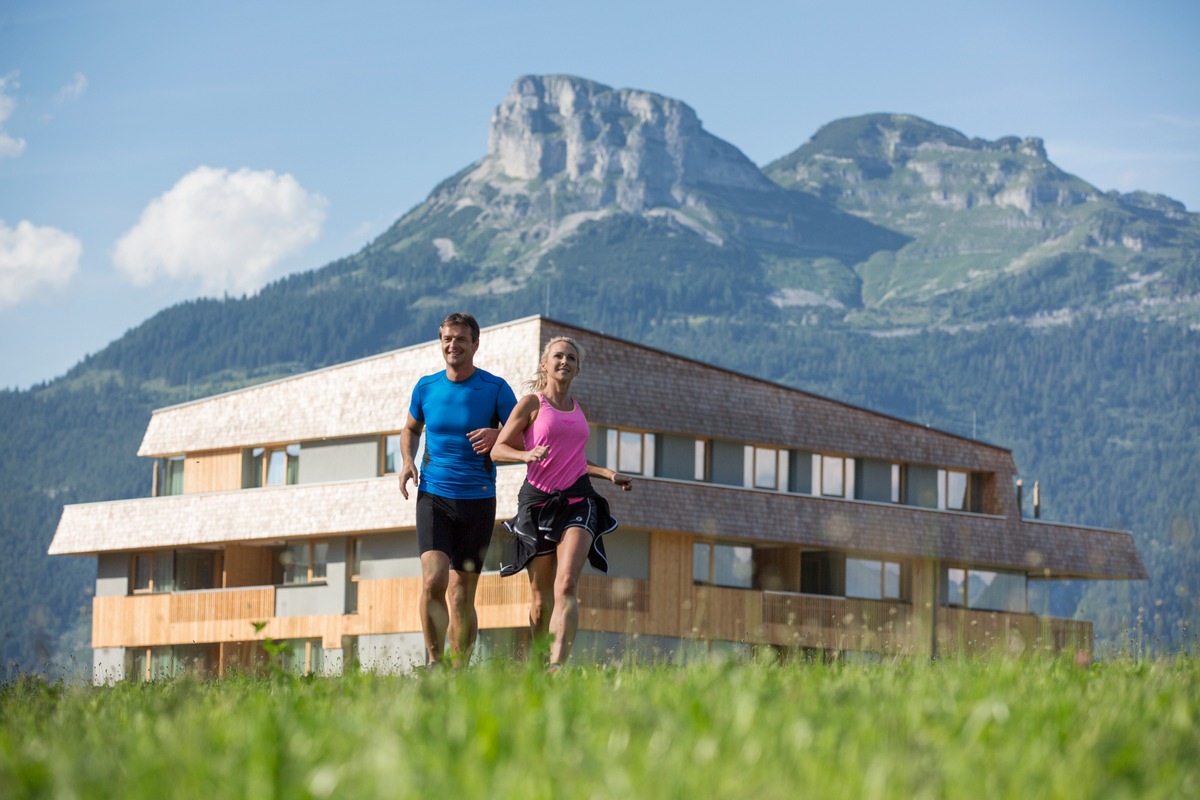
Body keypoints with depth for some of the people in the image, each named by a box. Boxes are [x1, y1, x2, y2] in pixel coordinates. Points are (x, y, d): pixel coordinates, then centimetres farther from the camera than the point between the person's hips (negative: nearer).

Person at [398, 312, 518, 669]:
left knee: (461, 595, 3)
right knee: (433, 580, -17)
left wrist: (496, 435, -20)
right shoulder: (426, 387, 7)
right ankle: (434, 660, -4)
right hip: (433, 495, 1)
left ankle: (459, 670, 14)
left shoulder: (495, 388, -1)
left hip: (477, 500, -1)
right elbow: (410, 428, 24)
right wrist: (407, 461, 4)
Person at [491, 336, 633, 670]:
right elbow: (498, 449, -1)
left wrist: (609, 474, 17)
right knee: (541, 598, 1)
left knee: (565, 586, -18)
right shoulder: (532, 403, 3)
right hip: (538, 501, -2)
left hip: (577, 501, 3)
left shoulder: (578, 409, 18)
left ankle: (558, 663, -31)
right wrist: (526, 455, -20)